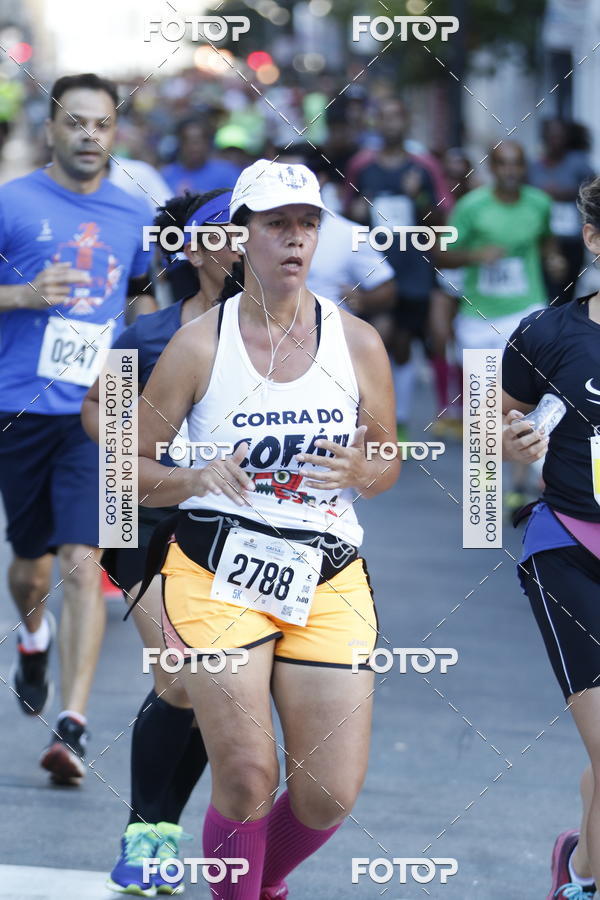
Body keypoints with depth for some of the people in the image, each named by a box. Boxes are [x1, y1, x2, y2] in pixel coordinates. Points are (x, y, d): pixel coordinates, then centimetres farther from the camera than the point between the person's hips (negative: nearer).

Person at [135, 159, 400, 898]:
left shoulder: (357, 342, 4)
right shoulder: (198, 344, -3)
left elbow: (389, 462, 14)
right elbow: (131, 466, 1)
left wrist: (362, 472, -10)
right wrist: (196, 480, -19)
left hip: (327, 580, 3)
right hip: (216, 575, -2)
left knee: (331, 794, -2)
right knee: (246, 778, -13)